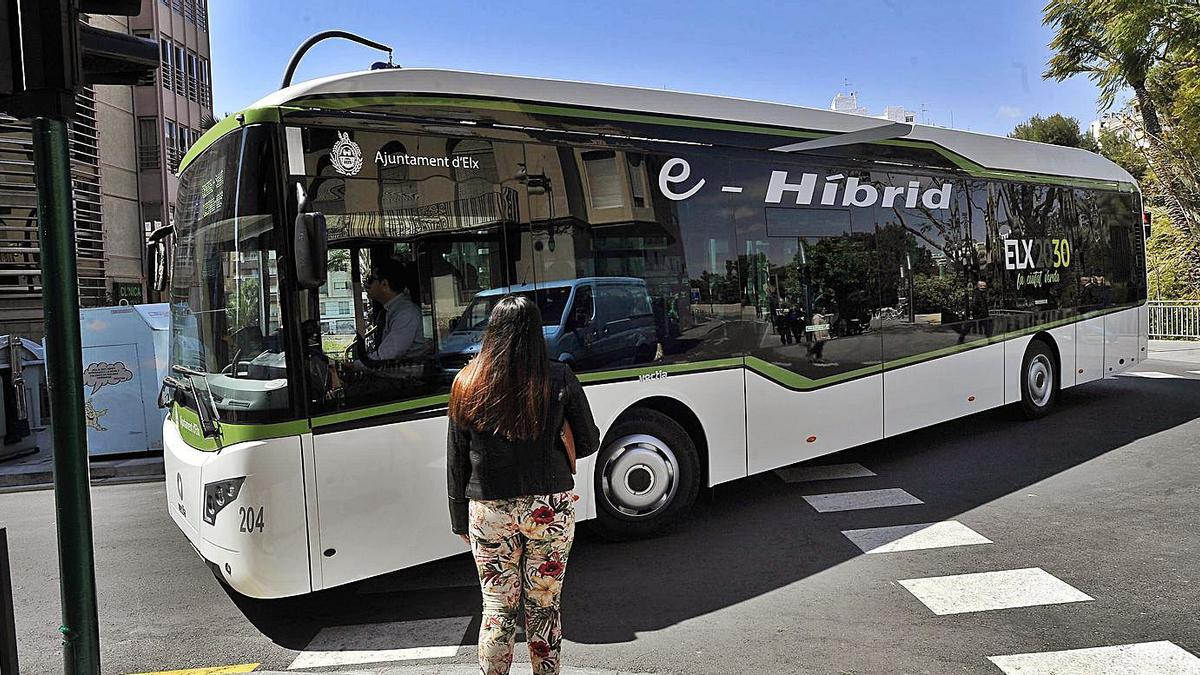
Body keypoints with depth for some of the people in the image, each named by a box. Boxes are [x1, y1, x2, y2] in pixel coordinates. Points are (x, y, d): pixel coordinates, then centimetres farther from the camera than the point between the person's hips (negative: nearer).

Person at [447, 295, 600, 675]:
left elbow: (457, 461, 2)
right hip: (550, 508, 0)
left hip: (489, 511, 1)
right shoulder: (560, 380, -6)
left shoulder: (466, 385, -3)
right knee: (544, 606, 12)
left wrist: (460, 521, 11)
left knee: (497, 607, 12)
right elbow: (588, 443, 1)